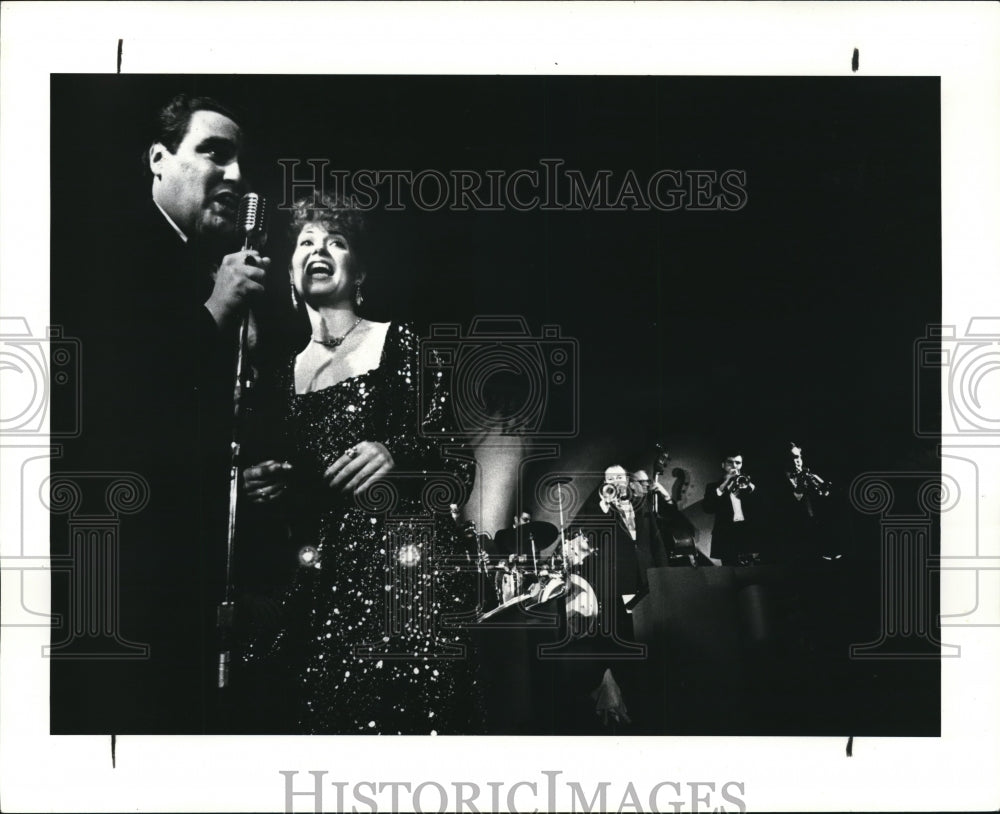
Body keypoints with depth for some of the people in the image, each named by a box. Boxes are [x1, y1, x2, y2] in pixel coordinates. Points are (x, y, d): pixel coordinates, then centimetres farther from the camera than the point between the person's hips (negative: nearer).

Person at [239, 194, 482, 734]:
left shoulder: (399, 343, 3)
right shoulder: (289, 375, 16)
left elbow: (458, 467, -1)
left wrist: (399, 455, -19)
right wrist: (272, 486, 1)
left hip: (409, 563, -4)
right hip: (327, 574, 4)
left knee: (414, 716, -12)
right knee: (327, 719, -2)